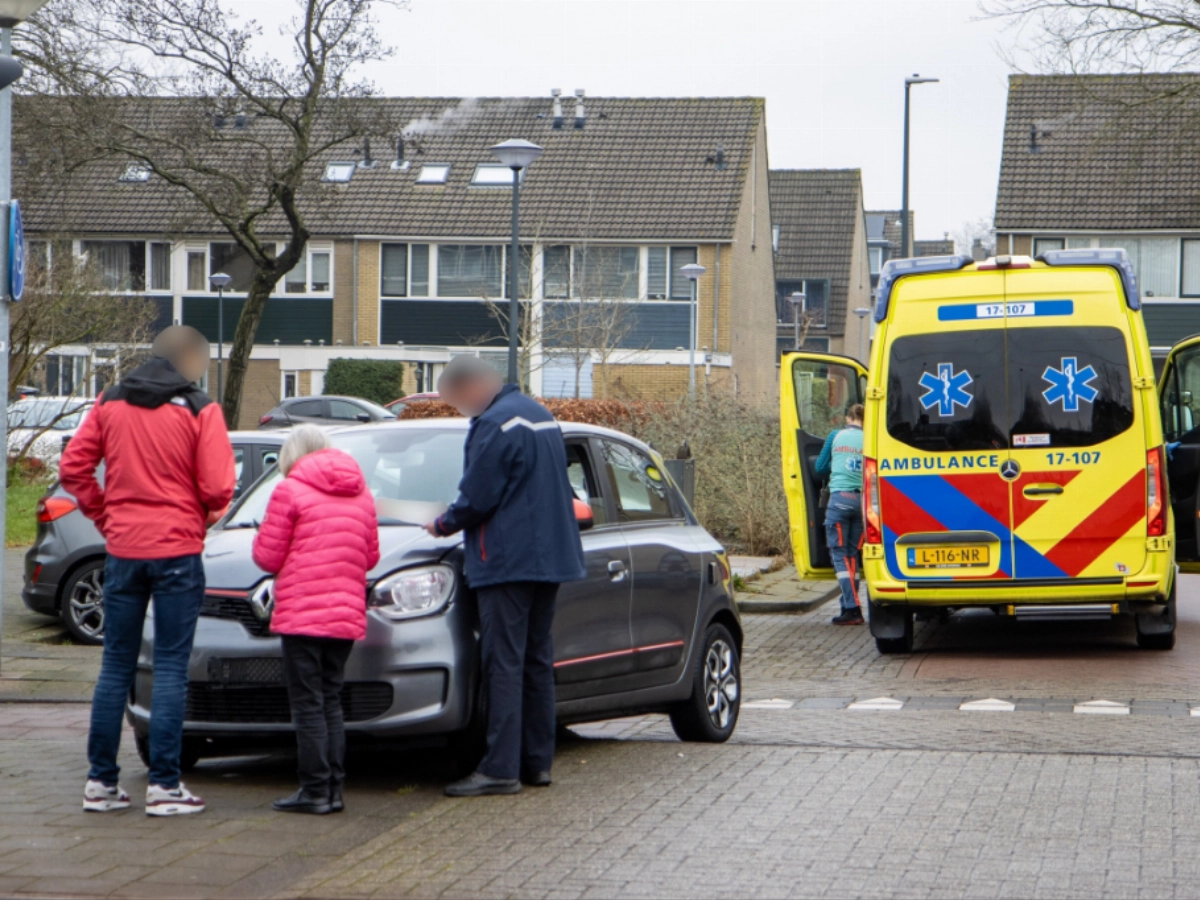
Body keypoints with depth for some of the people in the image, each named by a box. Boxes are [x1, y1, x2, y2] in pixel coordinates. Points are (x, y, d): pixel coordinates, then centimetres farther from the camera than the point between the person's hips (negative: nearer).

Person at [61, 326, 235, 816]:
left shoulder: (110, 404, 5)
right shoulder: (200, 411, -7)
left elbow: (73, 468, 3)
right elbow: (217, 488, -12)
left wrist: (104, 515, 11)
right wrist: (204, 516, 9)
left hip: (123, 549, 4)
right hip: (177, 550, -4)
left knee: (115, 666, 10)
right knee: (171, 668, 1)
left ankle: (101, 780, 12)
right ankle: (163, 784, 0)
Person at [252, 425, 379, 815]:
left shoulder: (289, 491, -4)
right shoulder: (361, 494, 13)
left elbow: (268, 556, -3)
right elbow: (371, 557, 17)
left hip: (302, 614, -6)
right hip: (347, 614, 6)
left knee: (308, 703, -4)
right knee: (331, 701, 12)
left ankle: (315, 790, -6)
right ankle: (334, 788, 9)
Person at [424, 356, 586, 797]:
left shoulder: (495, 424, -14)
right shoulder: (539, 414, 17)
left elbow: (476, 500, -16)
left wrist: (441, 525, 3)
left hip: (507, 561, -9)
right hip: (550, 557, 9)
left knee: (504, 665, -9)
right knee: (536, 661, 12)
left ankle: (500, 768, -10)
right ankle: (538, 762, 14)